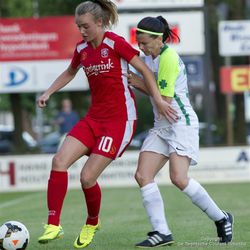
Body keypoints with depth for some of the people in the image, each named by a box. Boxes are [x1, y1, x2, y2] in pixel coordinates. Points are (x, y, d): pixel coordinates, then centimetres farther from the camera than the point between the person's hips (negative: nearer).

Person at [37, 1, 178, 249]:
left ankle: (92, 223, 19)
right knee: (59, 161, -13)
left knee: (87, 177, -11)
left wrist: (158, 100, -11)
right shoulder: (82, 49, 7)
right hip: (94, 117, 6)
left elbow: (144, 70, -6)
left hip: (120, 119, -6)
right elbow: (69, 73, 27)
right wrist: (48, 92, 15)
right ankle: (53, 225, -11)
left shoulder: (115, 43, -12)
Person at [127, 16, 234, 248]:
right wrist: (137, 82, 1)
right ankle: (162, 232, -10)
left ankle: (221, 219, -1)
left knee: (179, 178, -20)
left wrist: (140, 84, -7)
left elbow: (165, 99, -17)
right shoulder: (150, 57, 11)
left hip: (181, 122, -9)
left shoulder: (169, 57, -16)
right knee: (142, 175, -7)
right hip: (162, 126, 9)